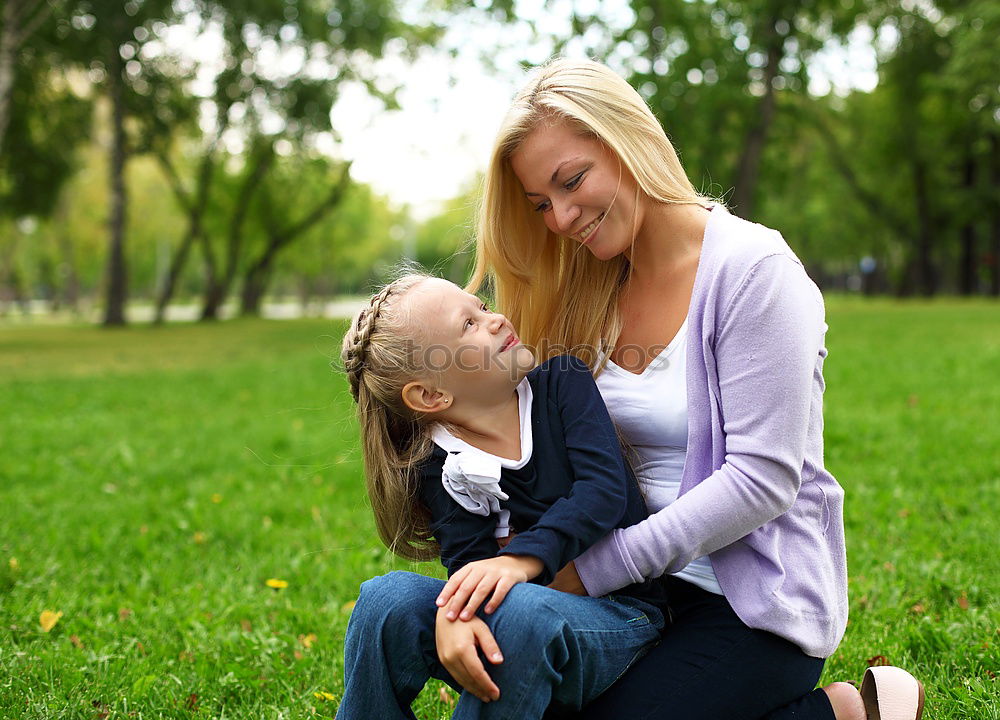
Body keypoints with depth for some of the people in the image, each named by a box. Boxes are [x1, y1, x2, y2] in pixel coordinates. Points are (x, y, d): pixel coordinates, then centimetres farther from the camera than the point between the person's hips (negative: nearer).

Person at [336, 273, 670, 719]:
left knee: (522, 607, -36)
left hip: (617, 615, -1)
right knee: (388, 596, -24)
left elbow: (603, 488, -16)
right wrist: (454, 614, -40)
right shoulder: (441, 470, -3)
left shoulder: (564, 381, -4)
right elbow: (469, 562, -15)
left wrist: (523, 558, -33)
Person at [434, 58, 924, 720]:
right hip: (646, 585, 7)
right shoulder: (589, 292, 6)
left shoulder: (752, 268, -14)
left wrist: (589, 571, -20)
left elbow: (761, 479, -20)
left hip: (754, 597, -7)